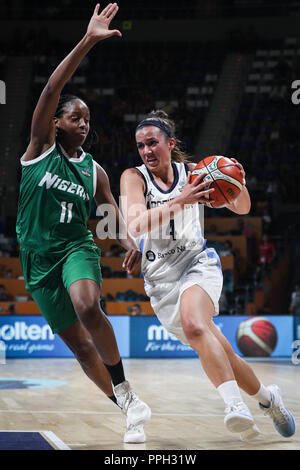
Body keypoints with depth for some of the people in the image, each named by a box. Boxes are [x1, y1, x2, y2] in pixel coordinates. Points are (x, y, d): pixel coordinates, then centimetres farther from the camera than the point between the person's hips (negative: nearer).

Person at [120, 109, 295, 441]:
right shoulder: (134, 177, -4)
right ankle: (266, 397, 24)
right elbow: (136, 225, -22)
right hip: (160, 279, 2)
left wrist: (240, 186, -13)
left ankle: (235, 405, -41)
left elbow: (241, 209, 10)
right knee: (217, 355, 3)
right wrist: (180, 201, -32)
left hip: (197, 264, -2)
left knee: (193, 325, -34)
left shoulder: (192, 173, 1)